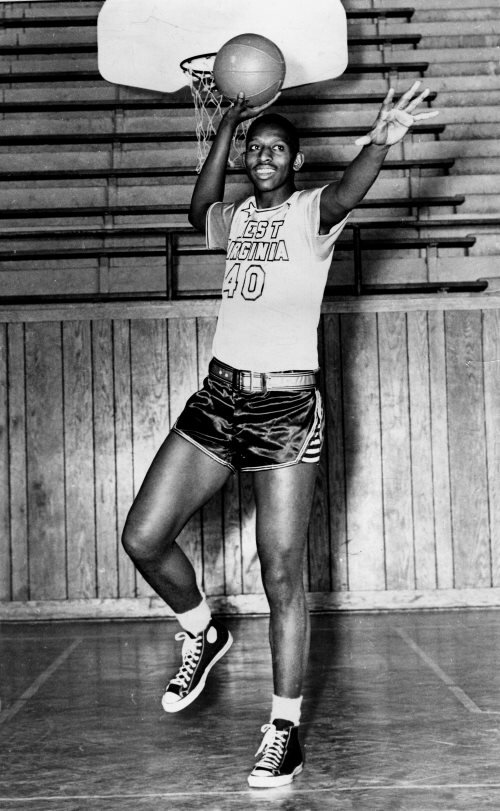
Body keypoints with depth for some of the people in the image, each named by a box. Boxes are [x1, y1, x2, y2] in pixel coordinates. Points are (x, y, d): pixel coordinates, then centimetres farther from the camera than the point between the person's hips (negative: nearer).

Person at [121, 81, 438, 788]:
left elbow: (343, 198, -26)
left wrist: (378, 144, -49)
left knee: (282, 575, -5)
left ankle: (285, 729, 7)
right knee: (143, 538, 3)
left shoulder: (311, 211, -4)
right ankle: (203, 634, 30)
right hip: (219, 393, 6)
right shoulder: (236, 218, 14)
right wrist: (227, 125, 22)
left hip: (287, 404, -6)